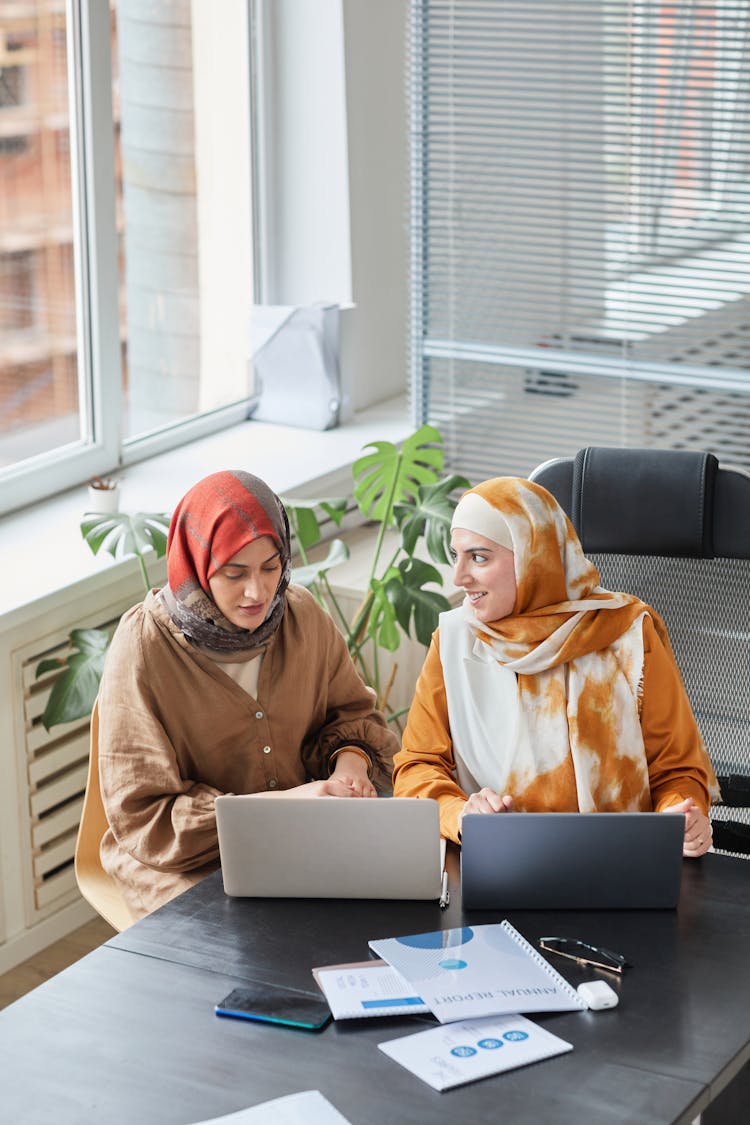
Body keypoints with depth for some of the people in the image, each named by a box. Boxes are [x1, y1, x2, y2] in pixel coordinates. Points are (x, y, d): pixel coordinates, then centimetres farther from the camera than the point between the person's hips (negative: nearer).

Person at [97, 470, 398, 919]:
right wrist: (282, 805, -22)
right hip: (188, 863, -5)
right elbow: (143, 818, -14)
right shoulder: (144, 646, -15)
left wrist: (350, 759, -8)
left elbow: (351, 710, 17)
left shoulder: (303, 615, -1)